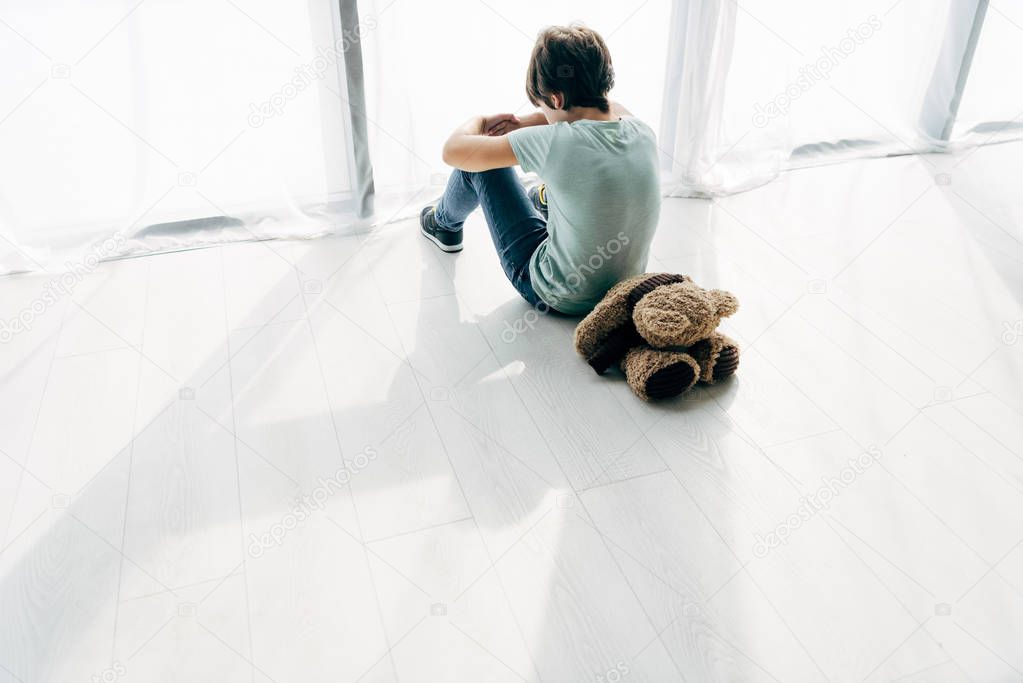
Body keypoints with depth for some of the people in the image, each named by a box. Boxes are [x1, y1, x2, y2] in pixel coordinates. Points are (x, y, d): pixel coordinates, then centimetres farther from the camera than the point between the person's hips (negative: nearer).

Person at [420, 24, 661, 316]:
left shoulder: (555, 143, -29)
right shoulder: (643, 132, -12)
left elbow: (453, 151, -18)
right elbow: (605, 107, 14)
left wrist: (479, 121, 5)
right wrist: (522, 123, 6)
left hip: (559, 298, -5)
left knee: (477, 160, 5)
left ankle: (444, 224, 36)